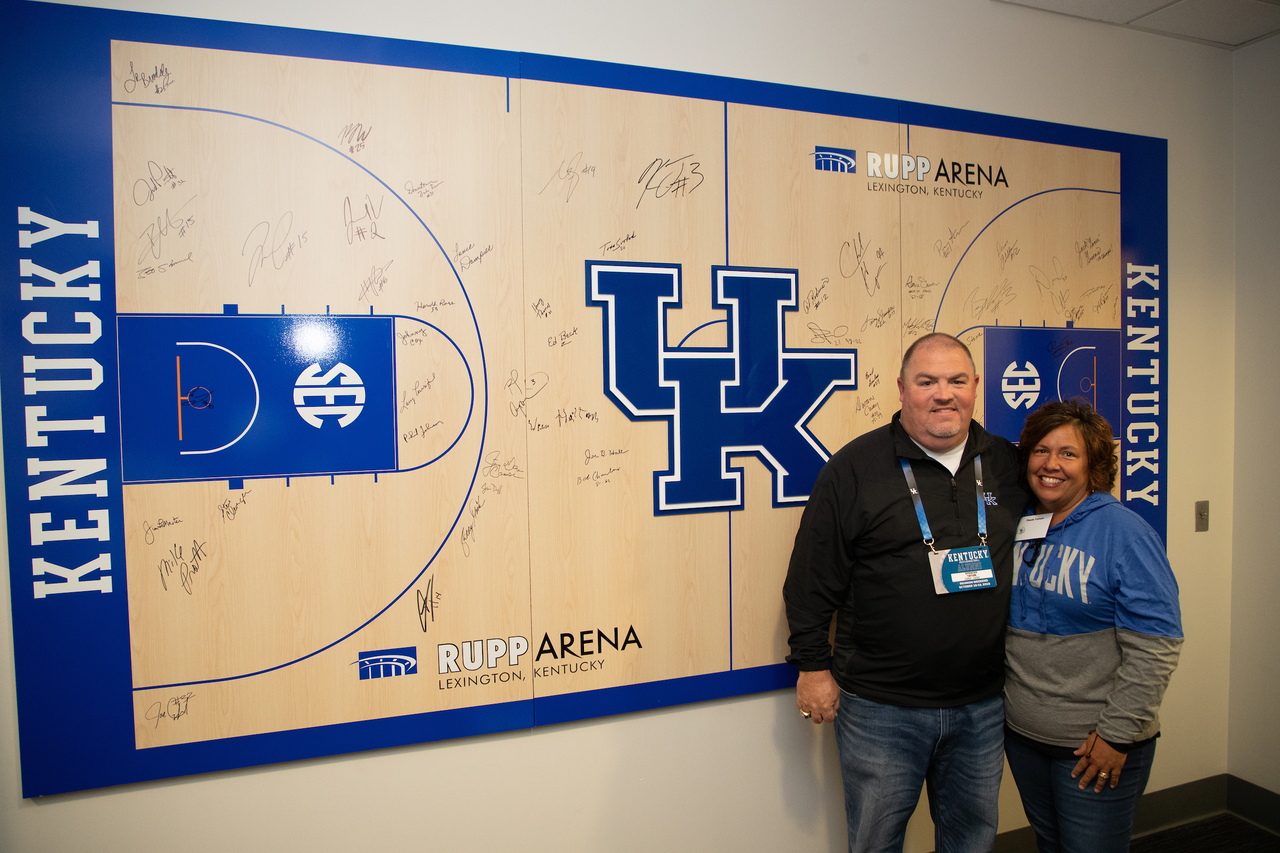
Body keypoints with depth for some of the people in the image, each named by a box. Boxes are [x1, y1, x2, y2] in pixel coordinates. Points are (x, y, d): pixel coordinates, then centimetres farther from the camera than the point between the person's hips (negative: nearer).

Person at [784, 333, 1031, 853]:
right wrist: (813, 665, -8)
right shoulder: (854, 467, -8)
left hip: (983, 704, 4)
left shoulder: (1009, 465, 4)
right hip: (880, 707, -3)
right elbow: (812, 579, -7)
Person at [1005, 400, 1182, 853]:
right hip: (1022, 732, 5)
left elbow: (1154, 646, -17)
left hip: (1095, 745, -5)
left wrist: (1117, 733, -17)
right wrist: (1001, 705, 9)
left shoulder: (1124, 532, -14)